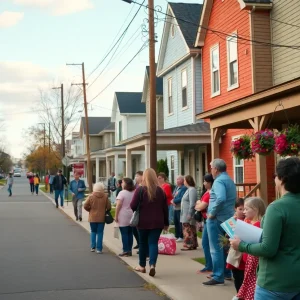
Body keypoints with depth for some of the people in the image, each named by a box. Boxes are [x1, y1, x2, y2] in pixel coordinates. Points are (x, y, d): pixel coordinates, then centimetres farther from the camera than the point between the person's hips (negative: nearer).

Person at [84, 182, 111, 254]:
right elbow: (109, 207, -7)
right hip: (101, 217, 0)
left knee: (93, 232, 17)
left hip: (92, 217, 0)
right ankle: (99, 248, 2)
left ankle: (93, 247, 13)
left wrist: (90, 210, 11)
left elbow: (85, 206, -8)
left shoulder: (91, 196, -7)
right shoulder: (105, 196, -7)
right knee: (100, 233, 5)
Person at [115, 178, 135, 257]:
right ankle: (129, 250, 14)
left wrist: (116, 216, -9)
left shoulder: (122, 193, -11)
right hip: (132, 216, 6)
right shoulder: (134, 193, 7)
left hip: (123, 216, -6)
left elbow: (119, 205, -15)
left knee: (124, 233, -1)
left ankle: (126, 250, -1)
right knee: (130, 233, 10)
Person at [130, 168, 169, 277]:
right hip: (157, 222, 2)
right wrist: (166, 223, 15)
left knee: (143, 243, 13)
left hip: (143, 222, -2)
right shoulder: (160, 190, 4)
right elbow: (165, 208, 7)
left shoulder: (140, 190, -8)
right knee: (153, 243, 2)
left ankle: (142, 266, 26)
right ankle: (152, 264, -17)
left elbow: (133, 206, -10)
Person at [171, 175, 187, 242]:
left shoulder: (184, 188, -12)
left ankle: (181, 237, 1)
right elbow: (173, 196, 16)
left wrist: (174, 201, -12)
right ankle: (177, 236, 24)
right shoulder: (176, 187, 16)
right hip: (175, 207, 9)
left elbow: (181, 198, -20)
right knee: (176, 222, 14)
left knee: (181, 222, -5)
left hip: (181, 208, -9)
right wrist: (172, 200, -5)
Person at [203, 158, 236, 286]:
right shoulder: (230, 180, 15)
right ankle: (226, 272, 26)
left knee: (216, 248, -4)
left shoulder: (219, 181, -16)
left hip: (217, 218, -9)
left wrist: (212, 213, -21)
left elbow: (221, 199, -31)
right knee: (225, 246, 18)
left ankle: (218, 277, -2)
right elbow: (233, 199, 22)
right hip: (228, 217, 9)